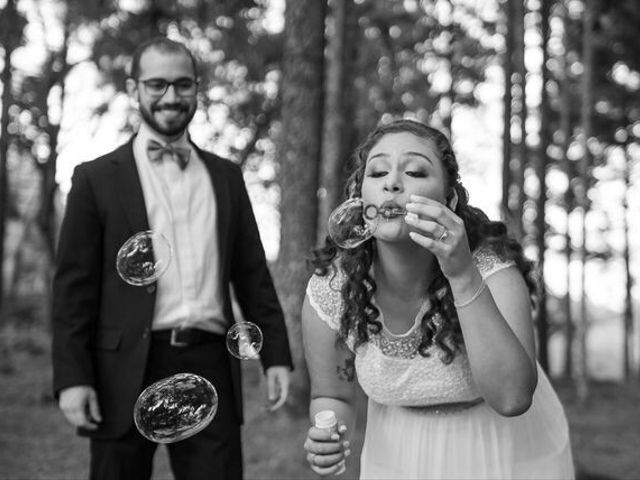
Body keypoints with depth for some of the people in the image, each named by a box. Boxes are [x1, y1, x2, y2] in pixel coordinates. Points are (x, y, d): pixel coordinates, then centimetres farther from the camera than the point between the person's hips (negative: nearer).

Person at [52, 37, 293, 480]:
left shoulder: (226, 176, 14)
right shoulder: (97, 178, 4)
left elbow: (252, 274, 13)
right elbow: (74, 285, 0)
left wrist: (276, 355, 6)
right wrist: (72, 377, -7)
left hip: (210, 367, 2)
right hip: (127, 371, -2)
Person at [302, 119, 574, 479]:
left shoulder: (493, 271, -24)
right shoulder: (328, 291, -19)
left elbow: (511, 398, -36)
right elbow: (332, 395, -4)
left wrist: (463, 276, -43)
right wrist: (325, 437, -25)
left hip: (505, 450, -1)